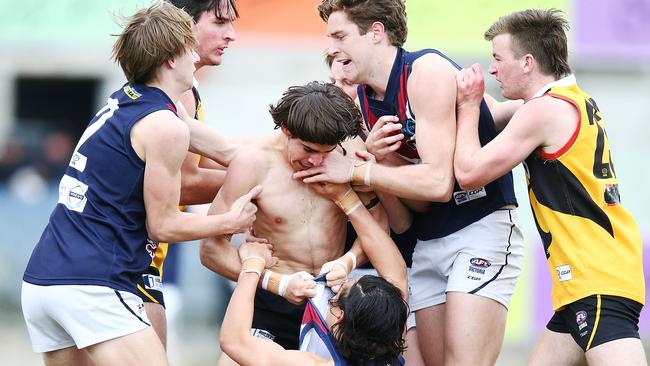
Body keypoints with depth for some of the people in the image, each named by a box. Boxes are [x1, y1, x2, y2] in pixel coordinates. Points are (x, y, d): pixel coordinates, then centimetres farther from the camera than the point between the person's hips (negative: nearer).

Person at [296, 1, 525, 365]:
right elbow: (420, 202, 4)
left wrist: (355, 171, -14)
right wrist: (381, 156, -14)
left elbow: (437, 183, -22)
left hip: (481, 227, -8)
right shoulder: (365, 96, 7)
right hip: (429, 239, 8)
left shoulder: (428, 71, -15)